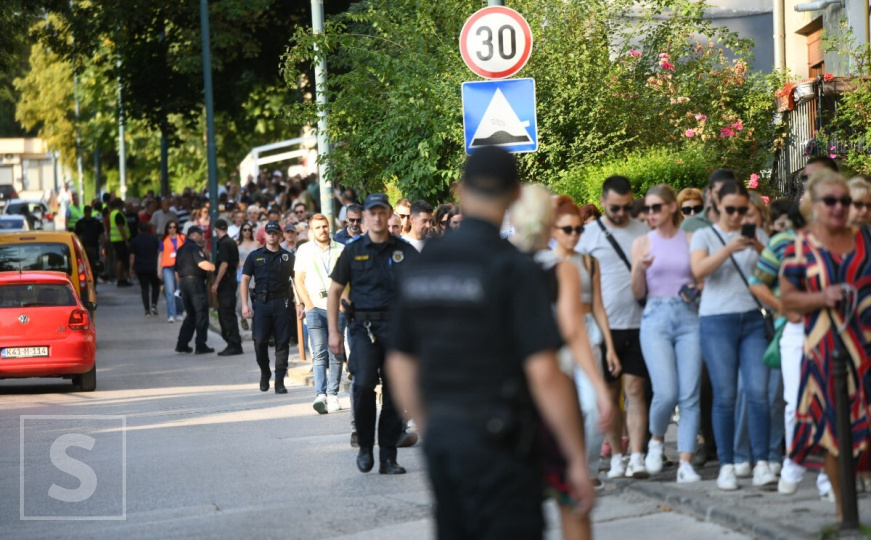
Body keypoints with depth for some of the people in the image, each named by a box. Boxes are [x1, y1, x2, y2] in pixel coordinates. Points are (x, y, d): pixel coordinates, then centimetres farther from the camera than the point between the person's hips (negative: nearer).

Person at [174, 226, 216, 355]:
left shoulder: (181, 249, 18)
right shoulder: (195, 248, -10)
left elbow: (177, 270, 23)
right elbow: (202, 264, -25)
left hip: (183, 281, 9)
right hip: (195, 281, -9)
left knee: (190, 314, 15)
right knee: (201, 314, -4)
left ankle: (182, 344, 10)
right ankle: (201, 346, -6)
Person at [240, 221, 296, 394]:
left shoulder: (288, 257, 10)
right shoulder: (255, 256, 9)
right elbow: (245, 280, 8)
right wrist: (245, 305, -2)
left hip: (282, 303, 0)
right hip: (261, 302, 0)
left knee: (282, 343, -1)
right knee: (260, 341, -7)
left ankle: (280, 381, 3)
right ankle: (265, 373, 17)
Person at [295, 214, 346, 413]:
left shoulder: (341, 249, 9)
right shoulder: (305, 250, 9)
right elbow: (299, 280, 7)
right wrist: (308, 305, -3)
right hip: (315, 307, -1)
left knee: (336, 354, 1)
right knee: (319, 353, -12)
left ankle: (333, 395, 8)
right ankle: (320, 395, -23)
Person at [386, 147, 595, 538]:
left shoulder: (421, 267, 7)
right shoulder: (515, 270, -12)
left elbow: (400, 367, 14)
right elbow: (544, 374, -17)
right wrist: (578, 461, -11)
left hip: (441, 436, 7)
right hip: (497, 442, -6)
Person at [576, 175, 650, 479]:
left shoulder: (643, 232, 8)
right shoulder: (590, 234, 2)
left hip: (638, 324, 0)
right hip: (606, 325, 0)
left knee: (635, 390, -5)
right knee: (610, 394, 6)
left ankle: (637, 458, -8)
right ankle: (617, 457, 16)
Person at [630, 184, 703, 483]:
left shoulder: (690, 240, 9)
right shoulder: (642, 243, 8)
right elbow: (638, 293, 6)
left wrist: (696, 288, -7)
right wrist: (640, 269, -13)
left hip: (688, 318, 1)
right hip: (656, 318, -1)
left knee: (690, 395, -5)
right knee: (666, 393, -15)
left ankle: (686, 463, -2)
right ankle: (656, 440, 15)